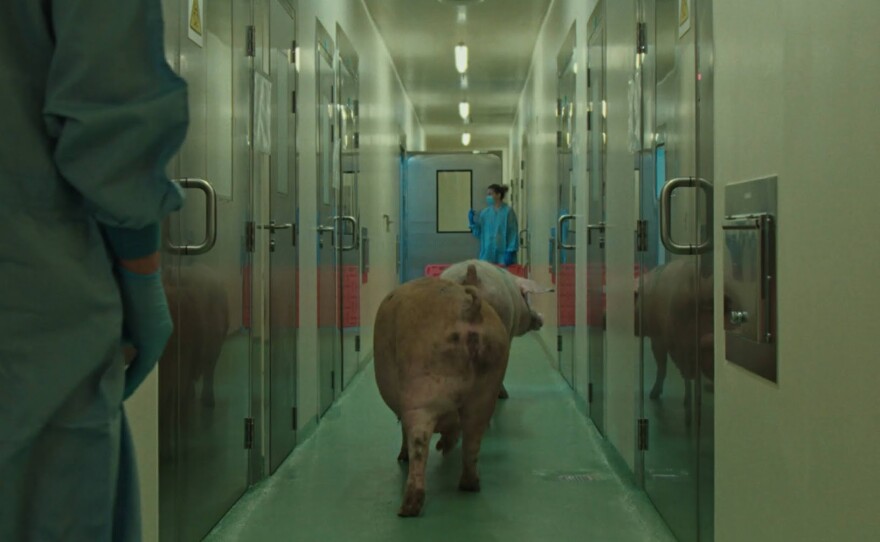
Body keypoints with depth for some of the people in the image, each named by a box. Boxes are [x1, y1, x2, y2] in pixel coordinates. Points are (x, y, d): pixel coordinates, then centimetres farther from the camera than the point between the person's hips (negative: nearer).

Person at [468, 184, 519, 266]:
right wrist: (472, 222, -4)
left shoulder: (508, 211, -6)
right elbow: (479, 233, 11)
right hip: (488, 256, 4)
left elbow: (513, 234, -7)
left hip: (503, 255, -4)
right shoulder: (485, 213, 8)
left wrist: (510, 253, -13)